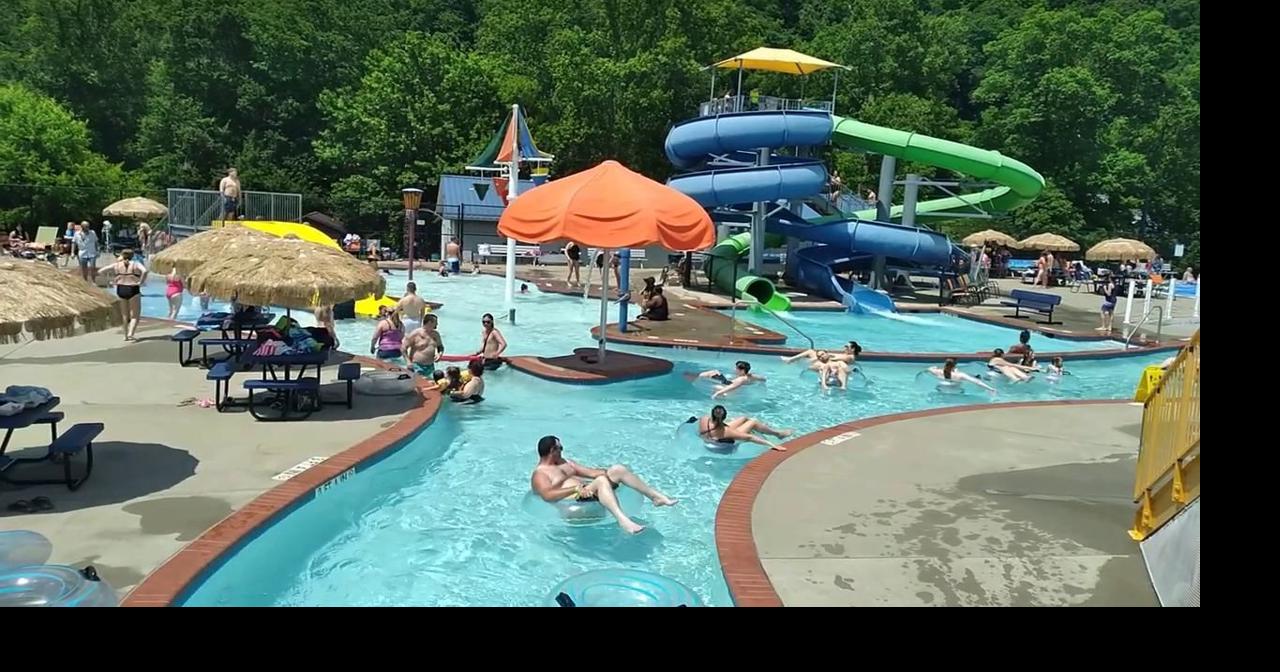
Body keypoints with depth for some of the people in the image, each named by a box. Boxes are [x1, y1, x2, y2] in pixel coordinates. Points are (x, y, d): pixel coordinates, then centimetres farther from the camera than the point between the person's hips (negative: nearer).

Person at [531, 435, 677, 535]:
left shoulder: (564, 463, 28)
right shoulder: (539, 474, 1)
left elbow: (591, 472, 25)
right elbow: (548, 495, -19)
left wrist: (613, 473, 10)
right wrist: (576, 489, -30)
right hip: (574, 500, -8)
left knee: (618, 469, -9)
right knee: (602, 481, -36)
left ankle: (656, 496, -10)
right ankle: (622, 520, -55)